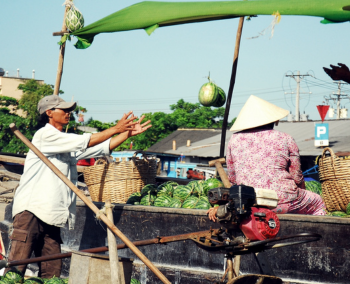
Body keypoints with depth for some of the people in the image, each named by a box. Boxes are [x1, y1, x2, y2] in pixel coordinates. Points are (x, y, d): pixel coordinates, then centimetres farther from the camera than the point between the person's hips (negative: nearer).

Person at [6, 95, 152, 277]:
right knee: (16, 269, -13)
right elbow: (84, 142, -11)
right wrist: (116, 129, -7)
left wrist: (128, 133, 9)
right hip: (30, 210, -8)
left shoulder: (69, 145, 22)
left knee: (52, 272, 1)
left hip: (51, 217, 8)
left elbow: (103, 148, 18)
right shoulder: (45, 135, -4)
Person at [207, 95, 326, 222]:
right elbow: (297, 177, 2)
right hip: (282, 203, -4)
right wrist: (302, 192, 22)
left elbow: (232, 178, 10)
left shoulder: (234, 140, 5)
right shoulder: (285, 139, -3)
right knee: (318, 203, 26)